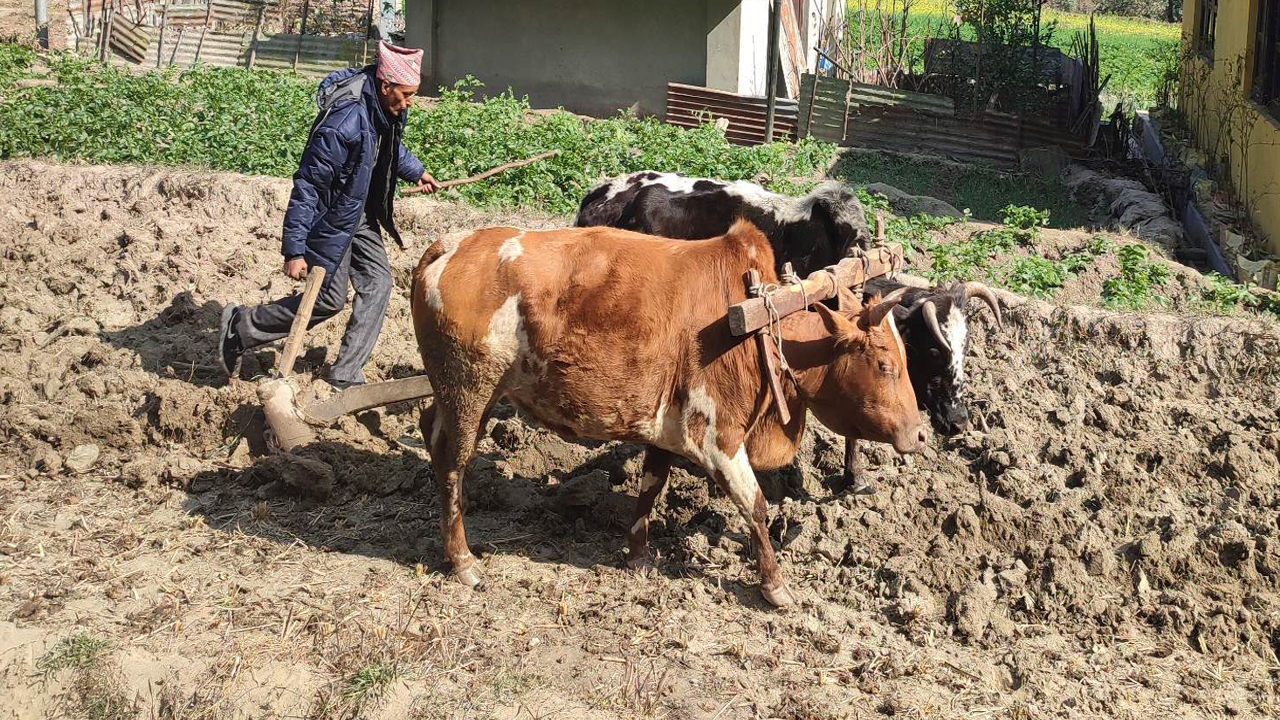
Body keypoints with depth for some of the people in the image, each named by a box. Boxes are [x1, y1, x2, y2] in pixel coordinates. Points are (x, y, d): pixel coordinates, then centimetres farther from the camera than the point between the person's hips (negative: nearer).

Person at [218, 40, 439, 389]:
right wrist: (294, 249, -27)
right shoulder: (345, 121, -34)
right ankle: (240, 327, 17)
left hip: (361, 213, 8)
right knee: (329, 300, -1)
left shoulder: (388, 108, -7)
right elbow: (307, 184, -29)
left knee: (377, 283, 3)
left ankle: (345, 376, 10)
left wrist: (415, 171, 30)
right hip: (330, 218, -8)